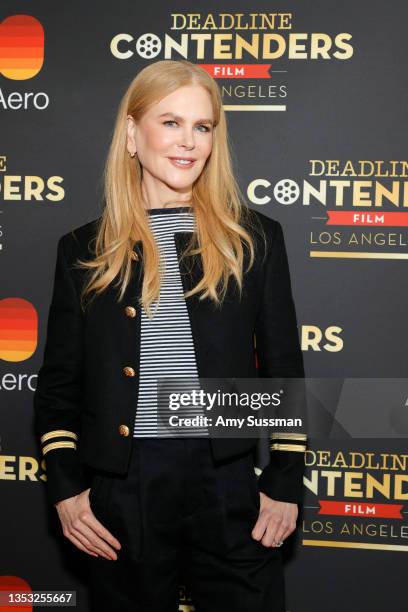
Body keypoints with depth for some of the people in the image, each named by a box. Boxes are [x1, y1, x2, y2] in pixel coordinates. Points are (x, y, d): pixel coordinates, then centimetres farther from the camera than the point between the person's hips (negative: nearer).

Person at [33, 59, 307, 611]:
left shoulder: (254, 239, 4)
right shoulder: (84, 250, 6)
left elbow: (284, 369, 5)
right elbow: (59, 385, 8)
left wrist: (285, 484, 1)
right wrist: (65, 490, 0)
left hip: (229, 487, 0)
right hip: (120, 490, 1)